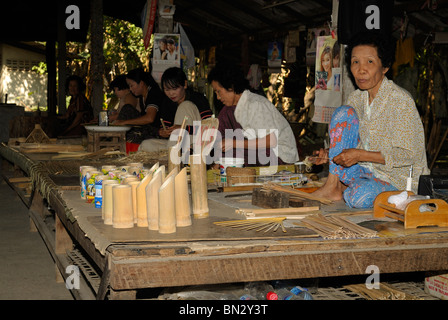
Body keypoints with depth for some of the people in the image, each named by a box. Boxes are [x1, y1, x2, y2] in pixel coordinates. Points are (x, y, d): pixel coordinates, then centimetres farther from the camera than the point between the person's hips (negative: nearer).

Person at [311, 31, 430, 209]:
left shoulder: (400, 101, -18)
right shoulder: (356, 99, 2)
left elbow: (408, 155, -19)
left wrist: (361, 155, -24)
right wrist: (332, 153, -9)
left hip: (398, 180, -6)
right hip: (366, 170, 6)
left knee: (360, 196, -39)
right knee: (344, 112, -14)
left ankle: (345, 190, -1)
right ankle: (332, 185, -13)